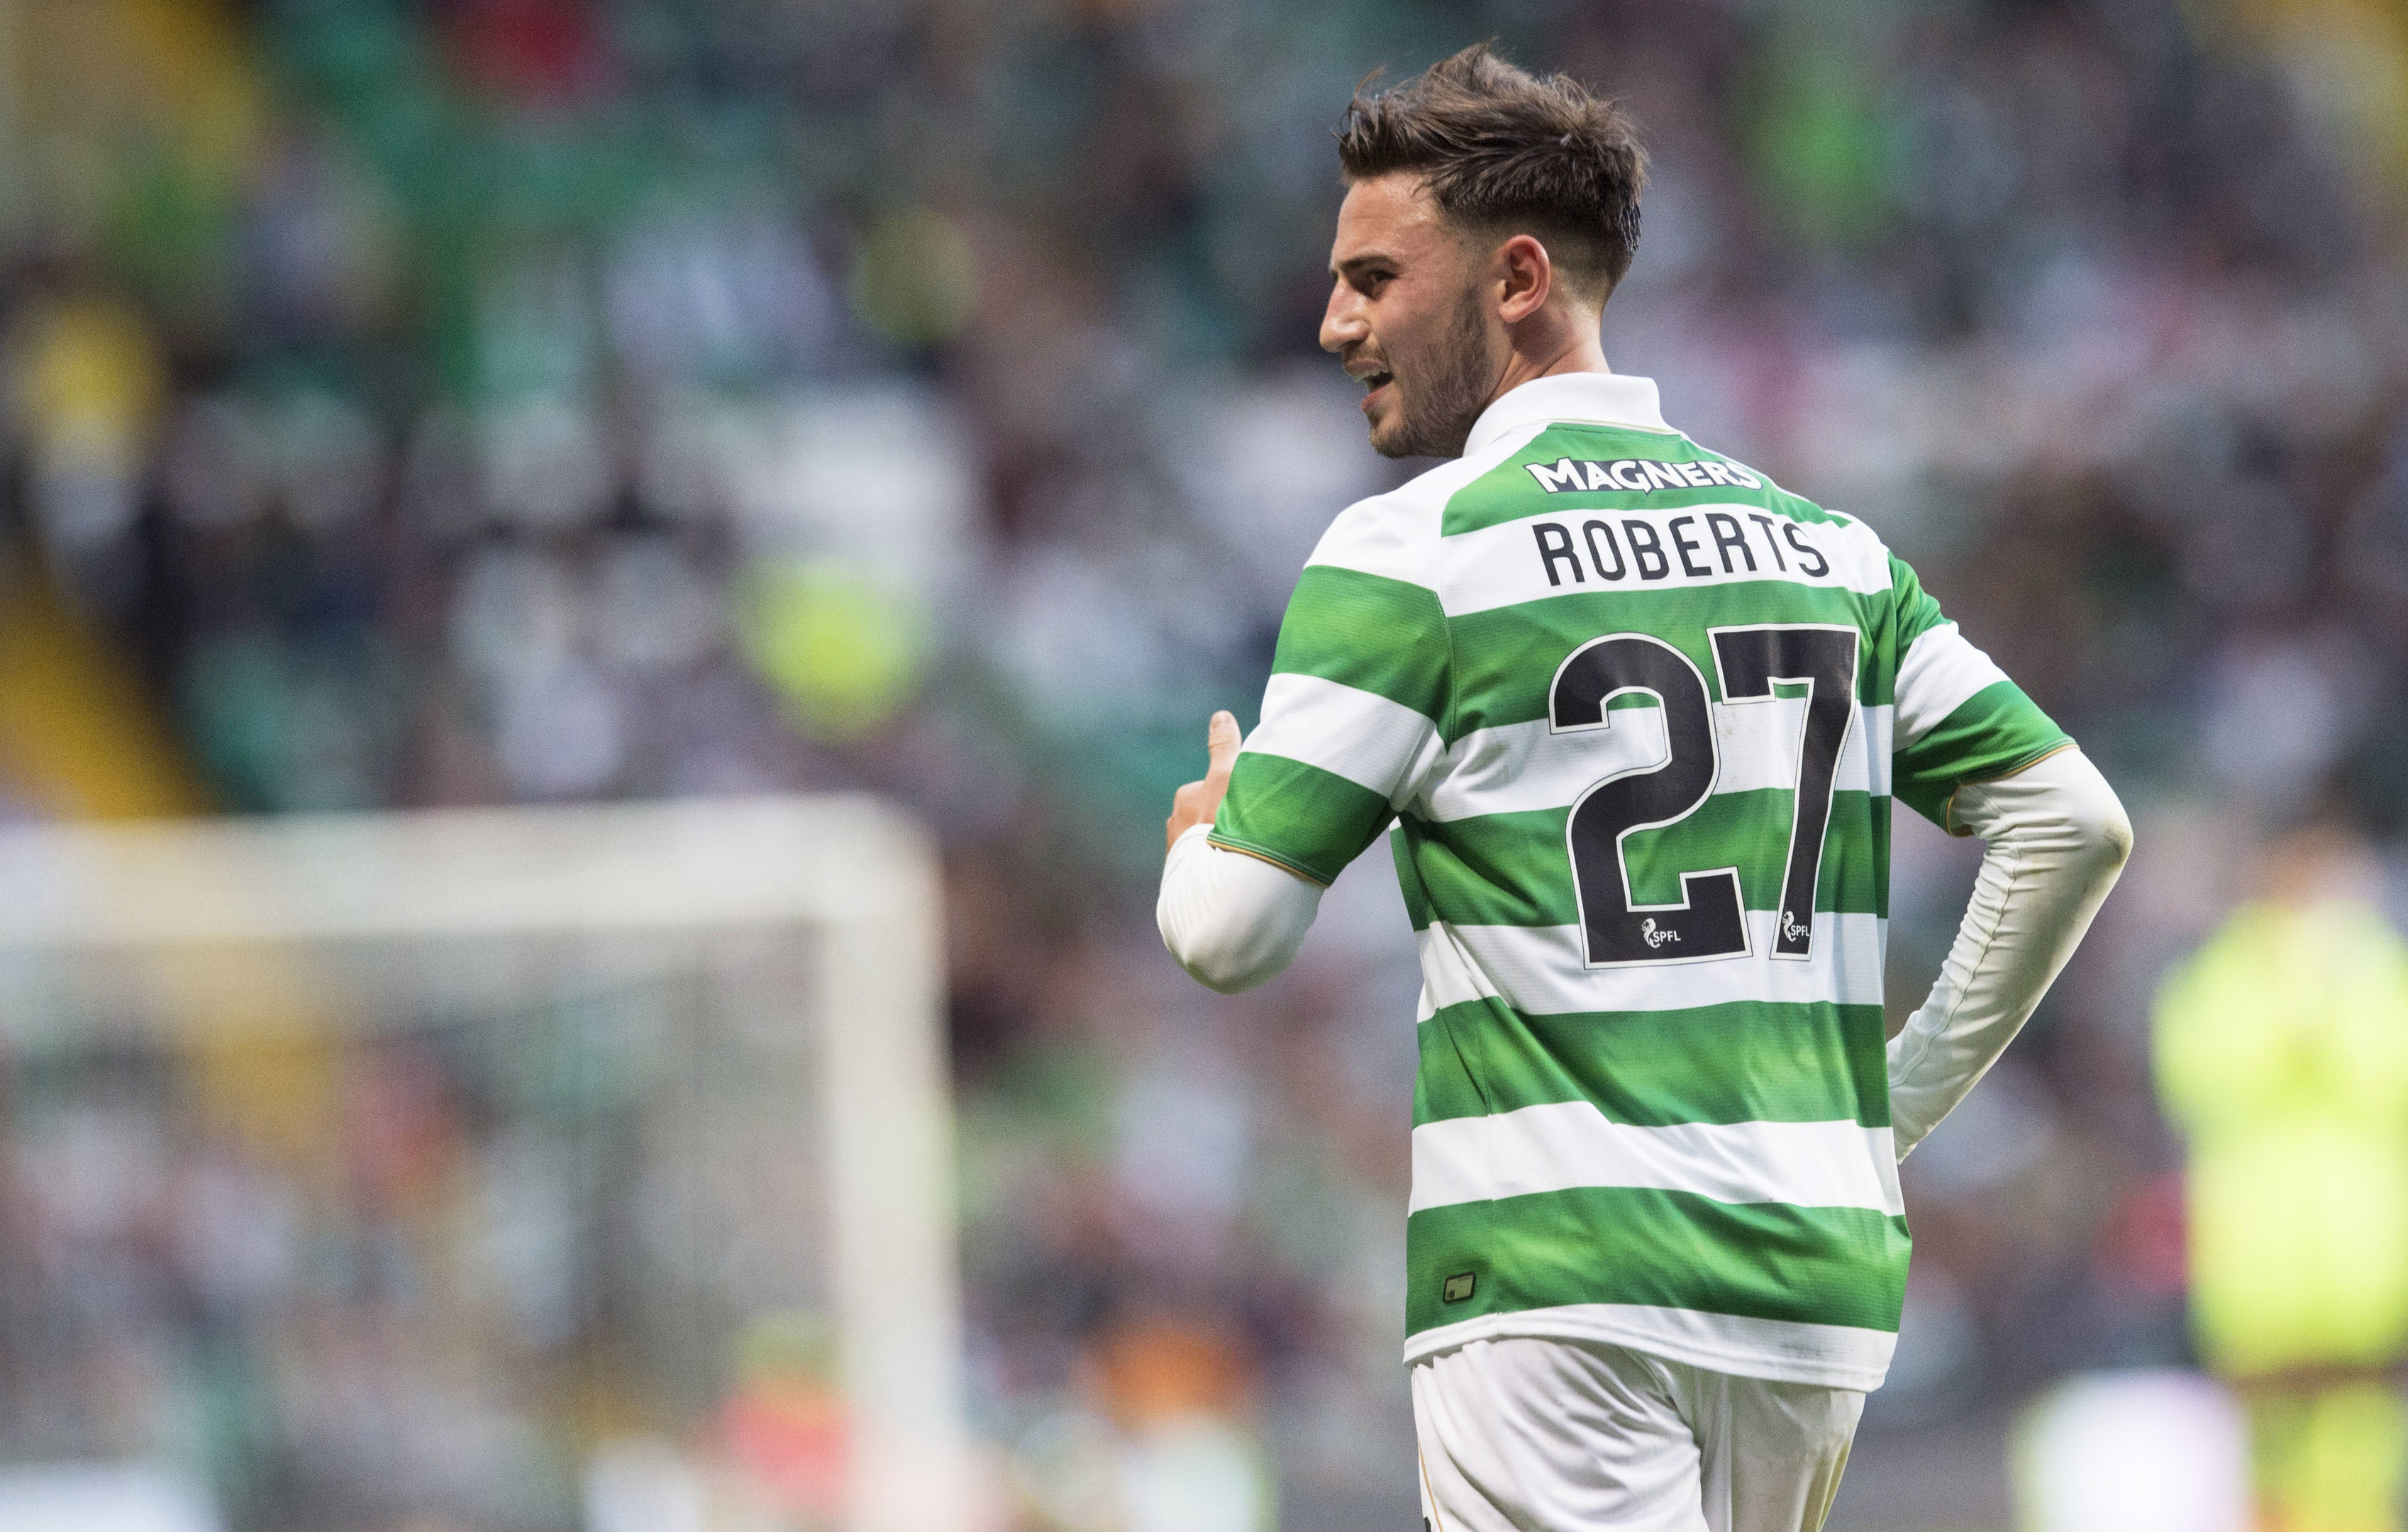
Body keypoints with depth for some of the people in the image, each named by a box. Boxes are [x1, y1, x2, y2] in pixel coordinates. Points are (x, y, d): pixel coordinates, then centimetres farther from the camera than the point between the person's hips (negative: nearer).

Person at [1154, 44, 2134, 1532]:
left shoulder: (1409, 552, -4)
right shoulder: (1825, 544, 13)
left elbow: (1231, 933, -6)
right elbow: (2071, 823, 10)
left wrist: (1205, 830, 17)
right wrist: (1901, 1107, 16)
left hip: (1562, 1288, -6)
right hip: (1818, 1271, 6)